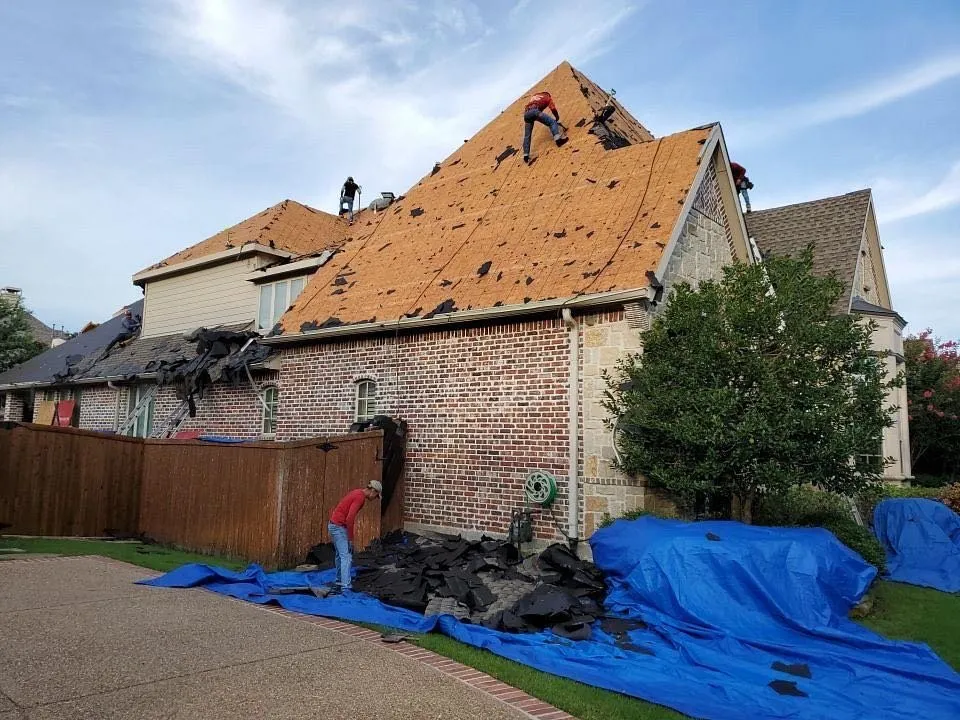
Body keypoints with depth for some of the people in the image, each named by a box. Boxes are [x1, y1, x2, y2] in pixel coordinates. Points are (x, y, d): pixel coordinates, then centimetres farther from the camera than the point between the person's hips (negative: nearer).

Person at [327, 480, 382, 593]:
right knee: (346, 557, -11)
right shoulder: (360, 498, -18)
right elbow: (349, 519, -24)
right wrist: (350, 537, -14)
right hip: (339, 527, -10)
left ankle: (339, 581, 30)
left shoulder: (357, 493, 12)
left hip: (333, 525, 10)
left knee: (340, 555, 20)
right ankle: (346, 587, -15)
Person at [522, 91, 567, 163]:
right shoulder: (548, 97, 25)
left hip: (526, 113, 5)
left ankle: (526, 154, 2)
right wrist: (557, 118, 27)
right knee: (552, 122, 1)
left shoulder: (533, 96, 39)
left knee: (527, 136, 9)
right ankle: (557, 138, -22)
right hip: (535, 111, -5)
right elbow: (553, 108, 13)